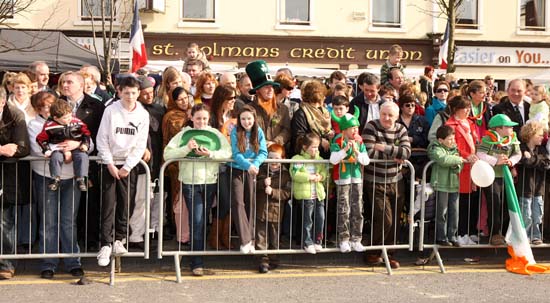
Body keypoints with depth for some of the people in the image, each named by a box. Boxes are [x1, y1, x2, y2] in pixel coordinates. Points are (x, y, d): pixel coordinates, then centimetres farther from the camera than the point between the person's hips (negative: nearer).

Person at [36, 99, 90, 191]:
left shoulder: (77, 122, 1)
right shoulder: (50, 125, -5)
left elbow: (86, 133, 11)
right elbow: (41, 139, 1)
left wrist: (85, 144, -3)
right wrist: (48, 149, -10)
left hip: (76, 148, 1)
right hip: (58, 149, -1)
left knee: (82, 156, -28)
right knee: (56, 157, -32)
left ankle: (81, 179, -22)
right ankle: (56, 179, -16)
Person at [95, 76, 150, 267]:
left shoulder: (143, 115, 1)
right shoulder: (111, 110, -4)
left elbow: (141, 145, 0)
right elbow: (102, 139, -3)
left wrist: (127, 166, -6)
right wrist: (109, 164, -9)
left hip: (129, 164, 2)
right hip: (110, 163, -2)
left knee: (125, 204, 2)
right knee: (109, 203, -8)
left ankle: (118, 240, 15)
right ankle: (106, 244, -9)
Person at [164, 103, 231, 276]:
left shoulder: (215, 134, 10)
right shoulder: (184, 134, 5)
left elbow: (227, 152, -2)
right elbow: (167, 154, -4)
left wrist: (211, 154, -16)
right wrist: (187, 148, -16)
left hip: (210, 182, 3)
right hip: (190, 182, -2)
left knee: (204, 221, 11)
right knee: (196, 221, -8)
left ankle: (199, 260, 23)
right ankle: (197, 263, -6)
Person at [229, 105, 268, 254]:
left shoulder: (259, 132, 0)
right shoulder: (235, 132, -7)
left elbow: (263, 152, -5)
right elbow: (236, 154, -13)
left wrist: (255, 164, -24)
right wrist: (248, 165, -29)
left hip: (252, 171, 2)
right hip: (237, 170, -2)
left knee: (250, 204, 5)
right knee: (238, 203, -12)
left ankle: (250, 238, 12)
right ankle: (245, 239, -12)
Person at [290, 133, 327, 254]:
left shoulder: (320, 160, 14)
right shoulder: (297, 159, -5)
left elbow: (325, 171, 10)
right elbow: (295, 174, -17)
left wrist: (321, 177, -12)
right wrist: (310, 177, -17)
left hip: (318, 194, 6)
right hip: (305, 195, -5)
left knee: (320, 218, 6)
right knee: (307, 221, 1)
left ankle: (318, 241, 20)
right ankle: (308, 243, 10)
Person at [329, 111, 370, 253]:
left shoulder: (359, 142, 5)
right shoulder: (337, 142, -6)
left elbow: (366, 161, -1)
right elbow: (333, 159, -18)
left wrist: (357, 152, -16)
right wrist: (345, 149, -24)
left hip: (357, 178, 4)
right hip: (343, 179, -4)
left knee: (358, 210, 5)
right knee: (344, 211, -2)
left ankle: (356, 240, 13)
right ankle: (344, 240, 6)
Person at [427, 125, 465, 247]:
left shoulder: (454, 149, 15)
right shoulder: (436, 149, -7)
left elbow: (459, 166, 16)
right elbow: (443, 159, -27)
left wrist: (457, 166, -8)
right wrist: (457, 159, -16)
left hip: (454, 185, 7)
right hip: (442, 185, -7)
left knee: (454, 212, 8)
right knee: (442, 212, -1)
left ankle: (452, 236, 17)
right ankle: (441, 238, 7)